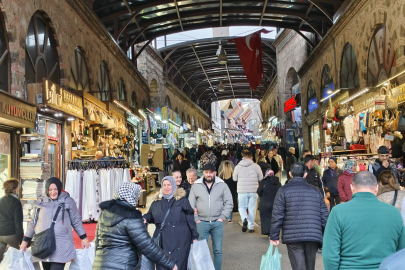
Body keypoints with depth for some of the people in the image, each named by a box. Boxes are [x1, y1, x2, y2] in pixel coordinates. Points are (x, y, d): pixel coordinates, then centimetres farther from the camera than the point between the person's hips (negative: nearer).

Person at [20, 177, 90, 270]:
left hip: (61, 247, -3)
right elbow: (33, 222, 18)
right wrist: (25, 240, 17)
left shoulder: (68, 201, 4)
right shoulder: (41, 202, 10)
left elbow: (76, 221, 10)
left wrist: (84, 238, 8)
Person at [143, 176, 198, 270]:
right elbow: (150, 215, 24)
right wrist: (145, 218, 1)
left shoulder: (182, 200, 2)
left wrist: (195, 236, -1)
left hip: (180, 240, -3)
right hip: (163, 240, 3)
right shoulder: (157, 201, 12)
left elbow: (190, 219, 1)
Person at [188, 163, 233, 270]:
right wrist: (196, 219, -3)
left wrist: (222, 217, -5)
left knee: (218, 250, 8)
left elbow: (229, 203, 3)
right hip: (202, 222, 0)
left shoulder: (222, 185, 2)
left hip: (217, 222, 0)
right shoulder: (196, 186, 3)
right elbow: (191, 205, 5)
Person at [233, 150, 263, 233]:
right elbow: (261, 178, 2)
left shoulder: (238, 166, -3)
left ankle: (244, 219, -14)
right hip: (253, 191, 0)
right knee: (252, 209, 10)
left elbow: (234, 179, 6)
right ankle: (251, 227, 13)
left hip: (242, 191, 0)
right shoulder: (256, 166, -4)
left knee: (242, 207, 14)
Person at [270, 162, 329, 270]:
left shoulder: (283, 190, 1)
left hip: (293, 237, -3)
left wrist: (274, 237, 2)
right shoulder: (315, 191, 11)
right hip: (314, 236, 3)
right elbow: (324, 215, 9)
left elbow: (277, 216, -4)